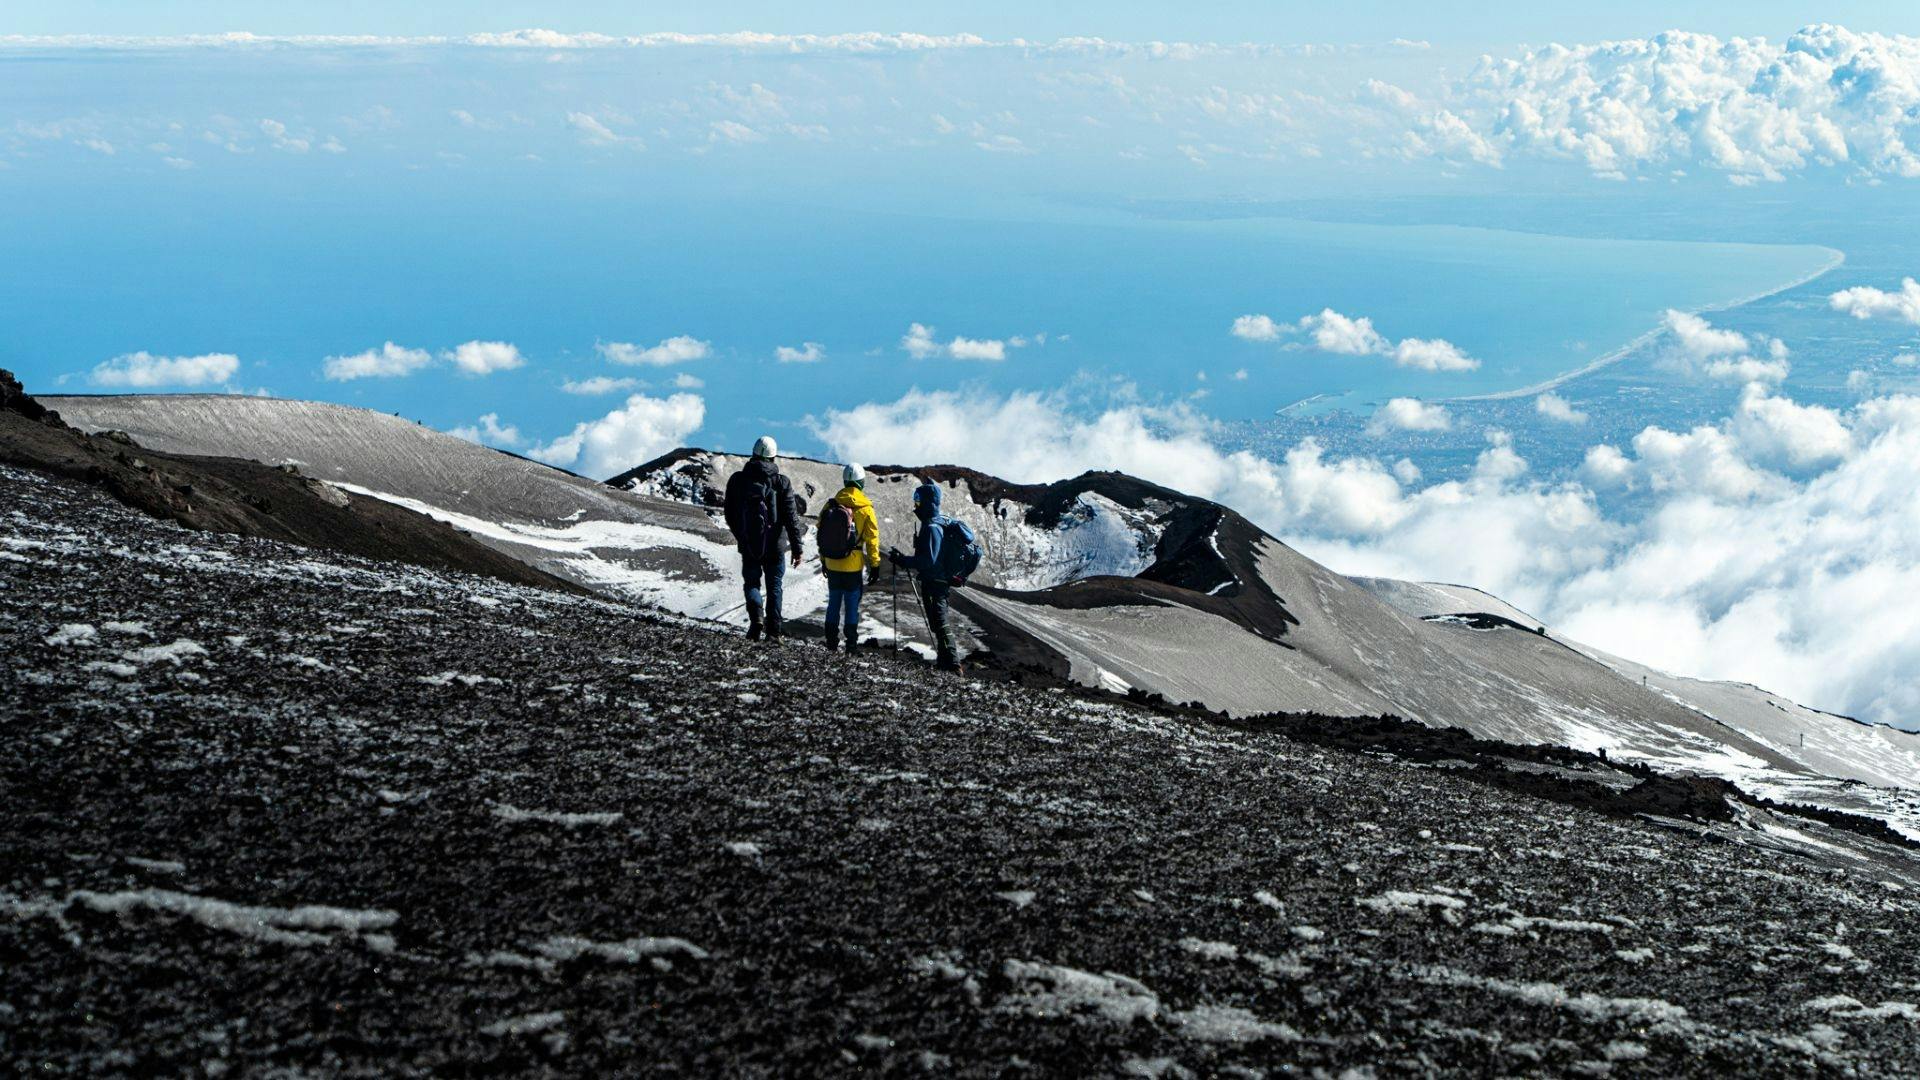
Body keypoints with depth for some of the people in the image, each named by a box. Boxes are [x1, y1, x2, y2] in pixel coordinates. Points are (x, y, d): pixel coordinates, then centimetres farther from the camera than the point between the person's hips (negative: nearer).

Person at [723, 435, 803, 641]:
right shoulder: (781, 482, -8)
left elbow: (730, 515, 7)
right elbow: (791, 518, -10)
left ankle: (756, 616, -13)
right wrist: (797, 549, -6)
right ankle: (773, 631, 7)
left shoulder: (737, 480, -2)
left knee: (752, 582, 15)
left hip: (748, 546, 1)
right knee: (774, 586, 12)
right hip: (774, 546, -1)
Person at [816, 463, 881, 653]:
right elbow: (872, 539, -8)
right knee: (852, 605, 4)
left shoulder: (830, 505, -1)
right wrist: (874, 564, 1)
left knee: (834, 602, 13)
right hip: (853, 566, -3)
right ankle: (851, 643, 6)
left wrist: (823, 560, 17)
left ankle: (831, 641, 16)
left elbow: (820, 535, 7)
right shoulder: (865, 509, -10)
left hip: (832, 564, 3)